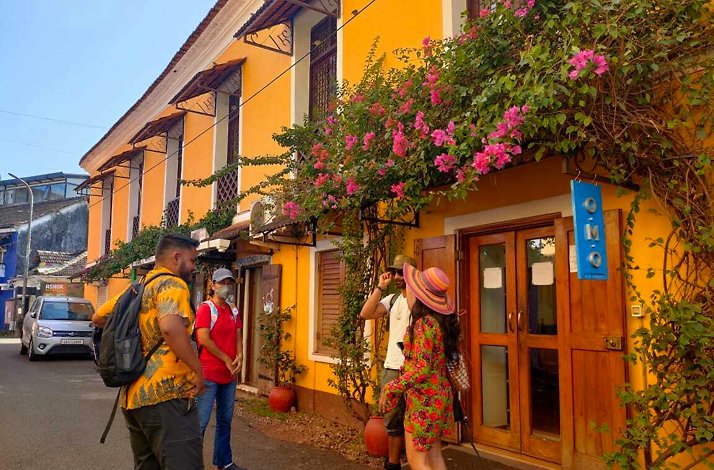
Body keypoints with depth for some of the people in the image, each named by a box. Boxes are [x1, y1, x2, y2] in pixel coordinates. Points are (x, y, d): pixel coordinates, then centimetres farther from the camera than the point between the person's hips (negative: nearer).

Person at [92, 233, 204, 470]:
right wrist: (198, 369, -18)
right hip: (166, 394, -9)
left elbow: (98, 317, 31)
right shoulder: (172, 284, -9)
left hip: (134, 396, 10)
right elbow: (170, 327, -27)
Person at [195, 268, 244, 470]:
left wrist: (239, 357, -6)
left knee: (225, 420, 15)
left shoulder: (234, 311, 12)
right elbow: (204, 339, -17)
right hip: (208, 374, -7)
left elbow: (238, 336, 13)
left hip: (229, 375, 7)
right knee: (201, 421, -4)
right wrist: (227, 359, -13)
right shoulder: (205, 308, -9)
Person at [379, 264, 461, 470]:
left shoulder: (424, 324, -23)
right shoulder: (440, 321, 3)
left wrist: (390, 389, -16)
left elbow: (421, 370, -25)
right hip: (439, 394, 9)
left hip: (424, 398, -9)